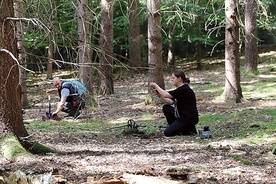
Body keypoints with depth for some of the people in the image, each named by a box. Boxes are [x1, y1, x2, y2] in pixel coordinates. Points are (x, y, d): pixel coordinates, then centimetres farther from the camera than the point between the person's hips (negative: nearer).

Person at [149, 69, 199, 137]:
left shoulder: (184, 89, -19)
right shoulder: (180, 89, 12)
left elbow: (166, 95, -22)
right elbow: (170, 102, 11)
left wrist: (155, 85, -11)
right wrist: (160, 95, -2)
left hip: (189, 119, -10)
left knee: (167, 133, -11)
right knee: (166, 108, 8)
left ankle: (190, 130, -1)